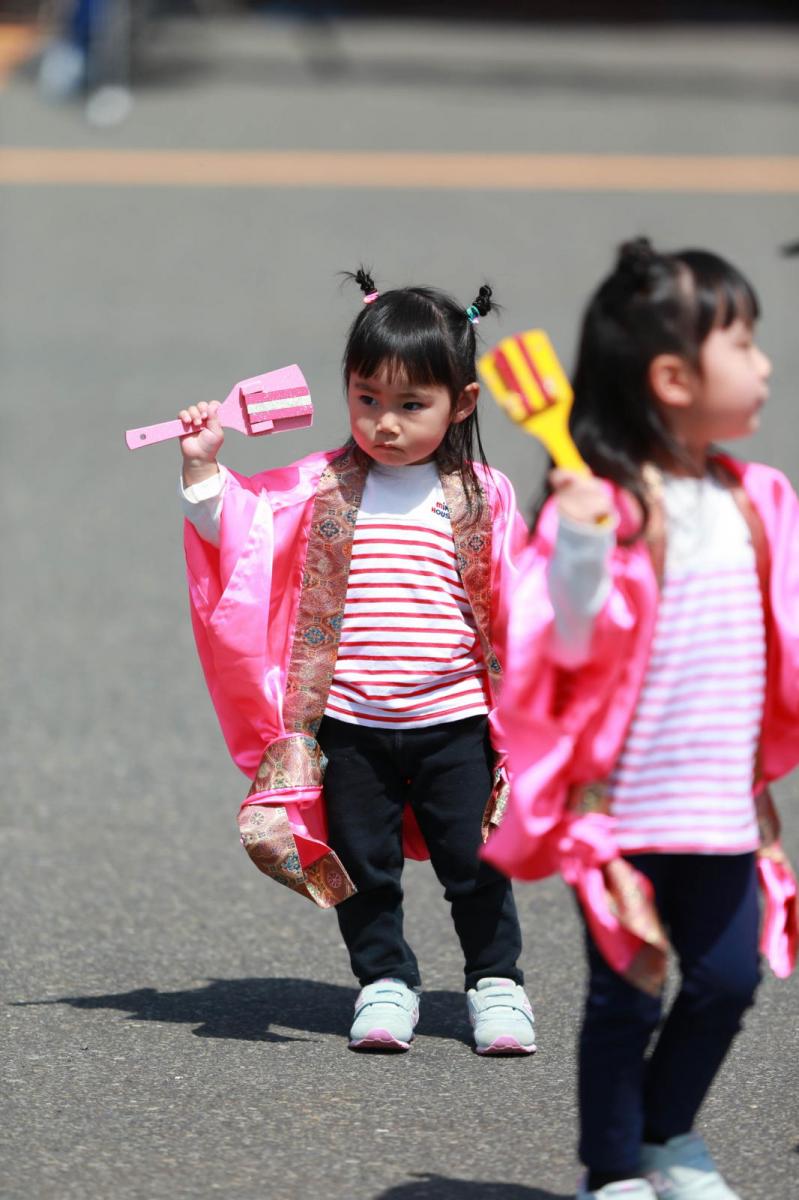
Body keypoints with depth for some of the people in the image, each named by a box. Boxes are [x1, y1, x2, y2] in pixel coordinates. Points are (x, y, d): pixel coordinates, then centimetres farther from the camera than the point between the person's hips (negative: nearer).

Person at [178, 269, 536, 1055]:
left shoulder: (480, 500, -2)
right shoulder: (323, 490, 0)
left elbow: (518, 606, 2)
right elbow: (232, 522, -1)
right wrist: (203, 467, -15)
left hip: (452, 723, -1)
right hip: (350, 725, 1)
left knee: (473, 864, 5)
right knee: (364, 867, 9)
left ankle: (496, 981, 20)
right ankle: (385, 983, 23)